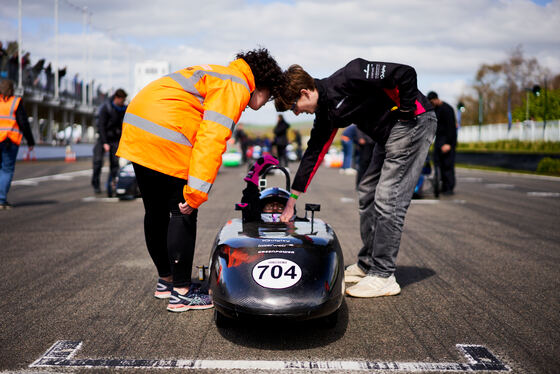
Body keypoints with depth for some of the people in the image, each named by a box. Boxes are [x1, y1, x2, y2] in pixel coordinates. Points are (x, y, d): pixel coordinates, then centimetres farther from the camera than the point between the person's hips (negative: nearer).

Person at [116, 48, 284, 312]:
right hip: (165, 138, -10)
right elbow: (212, 137, -19)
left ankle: (166, 280, 32)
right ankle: (181, 293, 6)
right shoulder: (236, 87, -6)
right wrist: (197, 190, -23)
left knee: (156, 211, 17)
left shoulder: (218, 75, 24)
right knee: (183, 213, -1)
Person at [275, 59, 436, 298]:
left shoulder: (345, 80, -22)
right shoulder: (326, 112, 6)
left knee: (388, 199, -12)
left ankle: (383, 276, -7)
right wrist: (292, 199, 13)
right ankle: (367, 265, 21)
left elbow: (406, 74, -24)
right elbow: (314, 153, 12)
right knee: (367, 193, 12)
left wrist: (406, 113, -16)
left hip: (414, 122, -10)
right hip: (388, 133, 10)